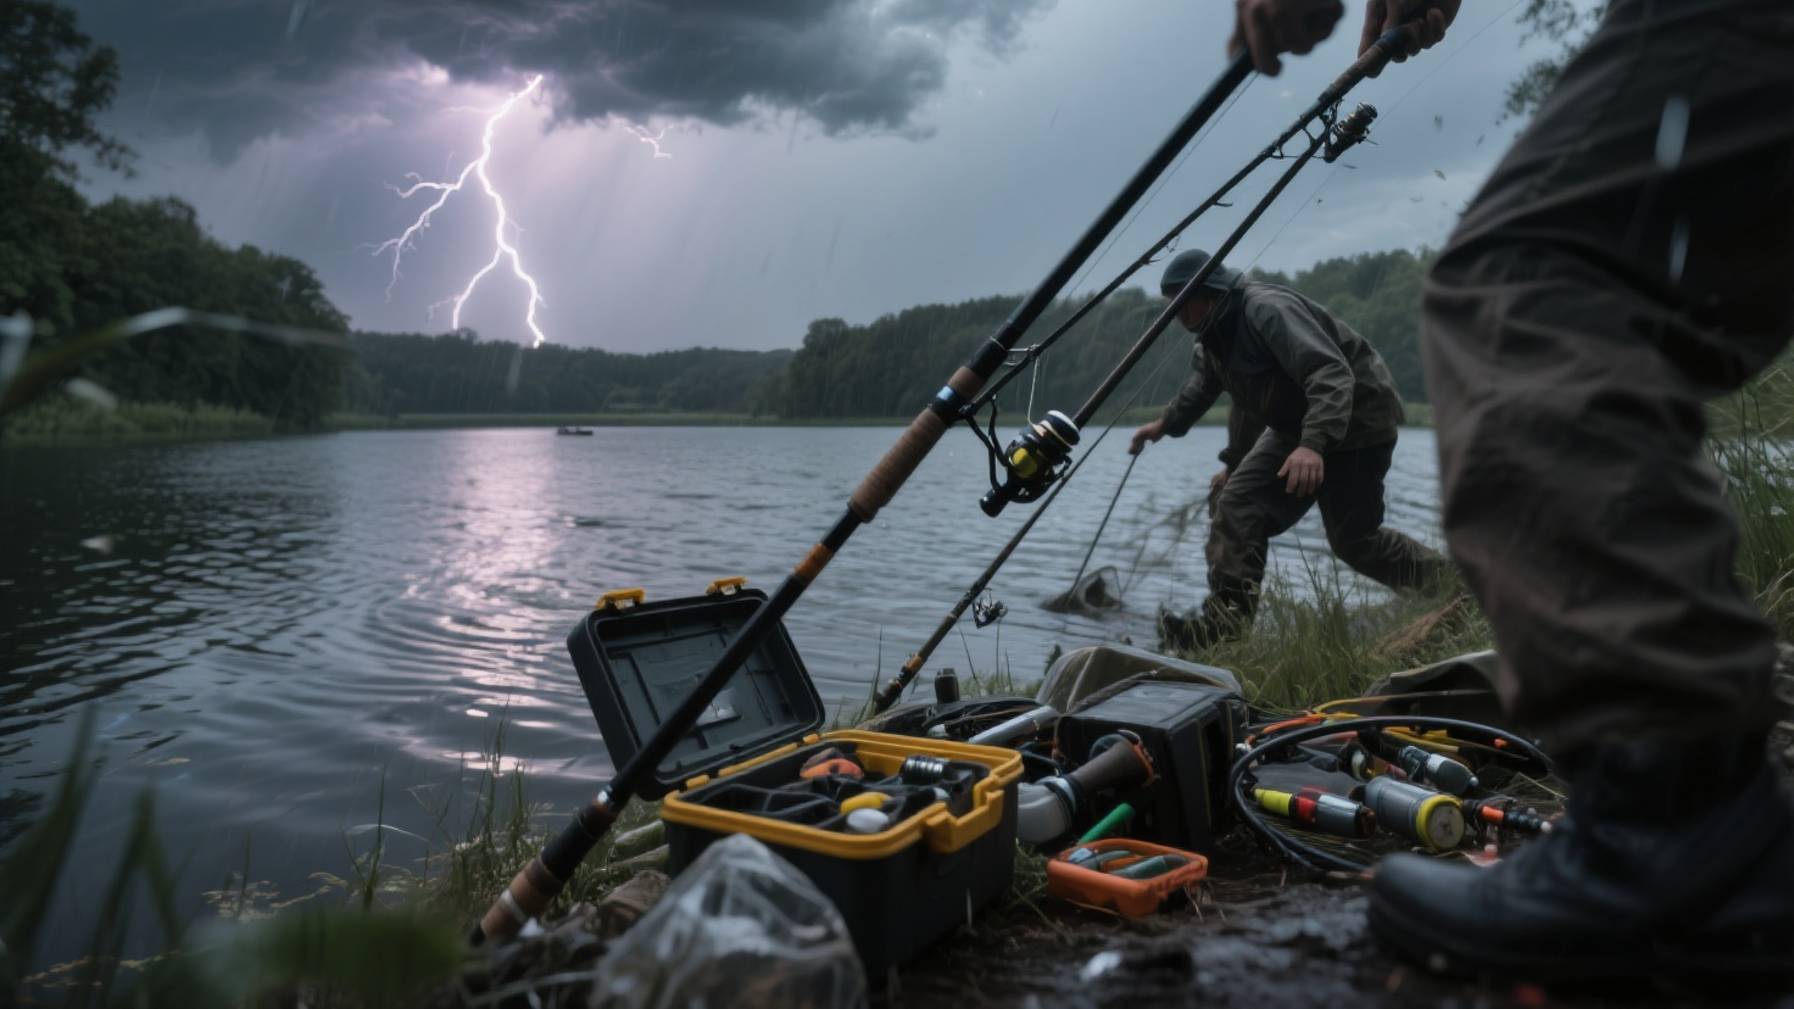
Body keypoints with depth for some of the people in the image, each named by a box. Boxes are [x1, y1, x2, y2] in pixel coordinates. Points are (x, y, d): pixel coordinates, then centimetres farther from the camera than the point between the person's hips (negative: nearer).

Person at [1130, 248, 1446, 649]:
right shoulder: (1216, 334, 4)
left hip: (1356, 418, -9)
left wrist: (1313, 444, -50)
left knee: (1352, 538, -3)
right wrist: (1166, 424, 32)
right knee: (1237, 501, -8)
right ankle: (1225, 619, -13)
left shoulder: (1268, 310, -27)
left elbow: (1332, 375, -38)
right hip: (1297, 426, 9)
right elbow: (1203, 386, 25)